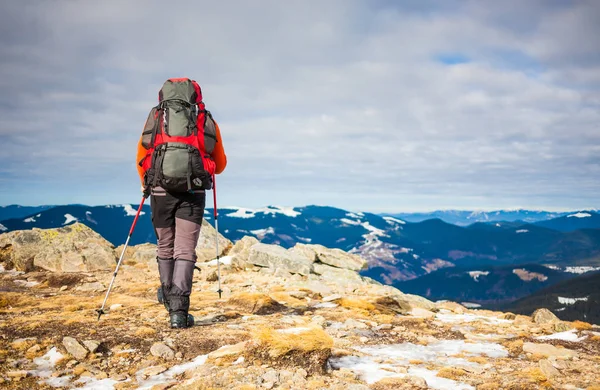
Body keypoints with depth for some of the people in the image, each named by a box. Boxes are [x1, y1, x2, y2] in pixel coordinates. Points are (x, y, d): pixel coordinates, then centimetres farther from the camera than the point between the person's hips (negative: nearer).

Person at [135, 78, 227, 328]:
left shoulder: (155, 118, 13)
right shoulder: (207, 122, 11)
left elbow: (141, 157, 21)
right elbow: (220, 164, 21)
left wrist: (145, 183, 39)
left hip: (161, 190, 1)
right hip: (193, 192, -1)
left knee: (165, 248, 19)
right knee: (185, 251, 1)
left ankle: (168, 296, 35)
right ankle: (178, 310, -7)